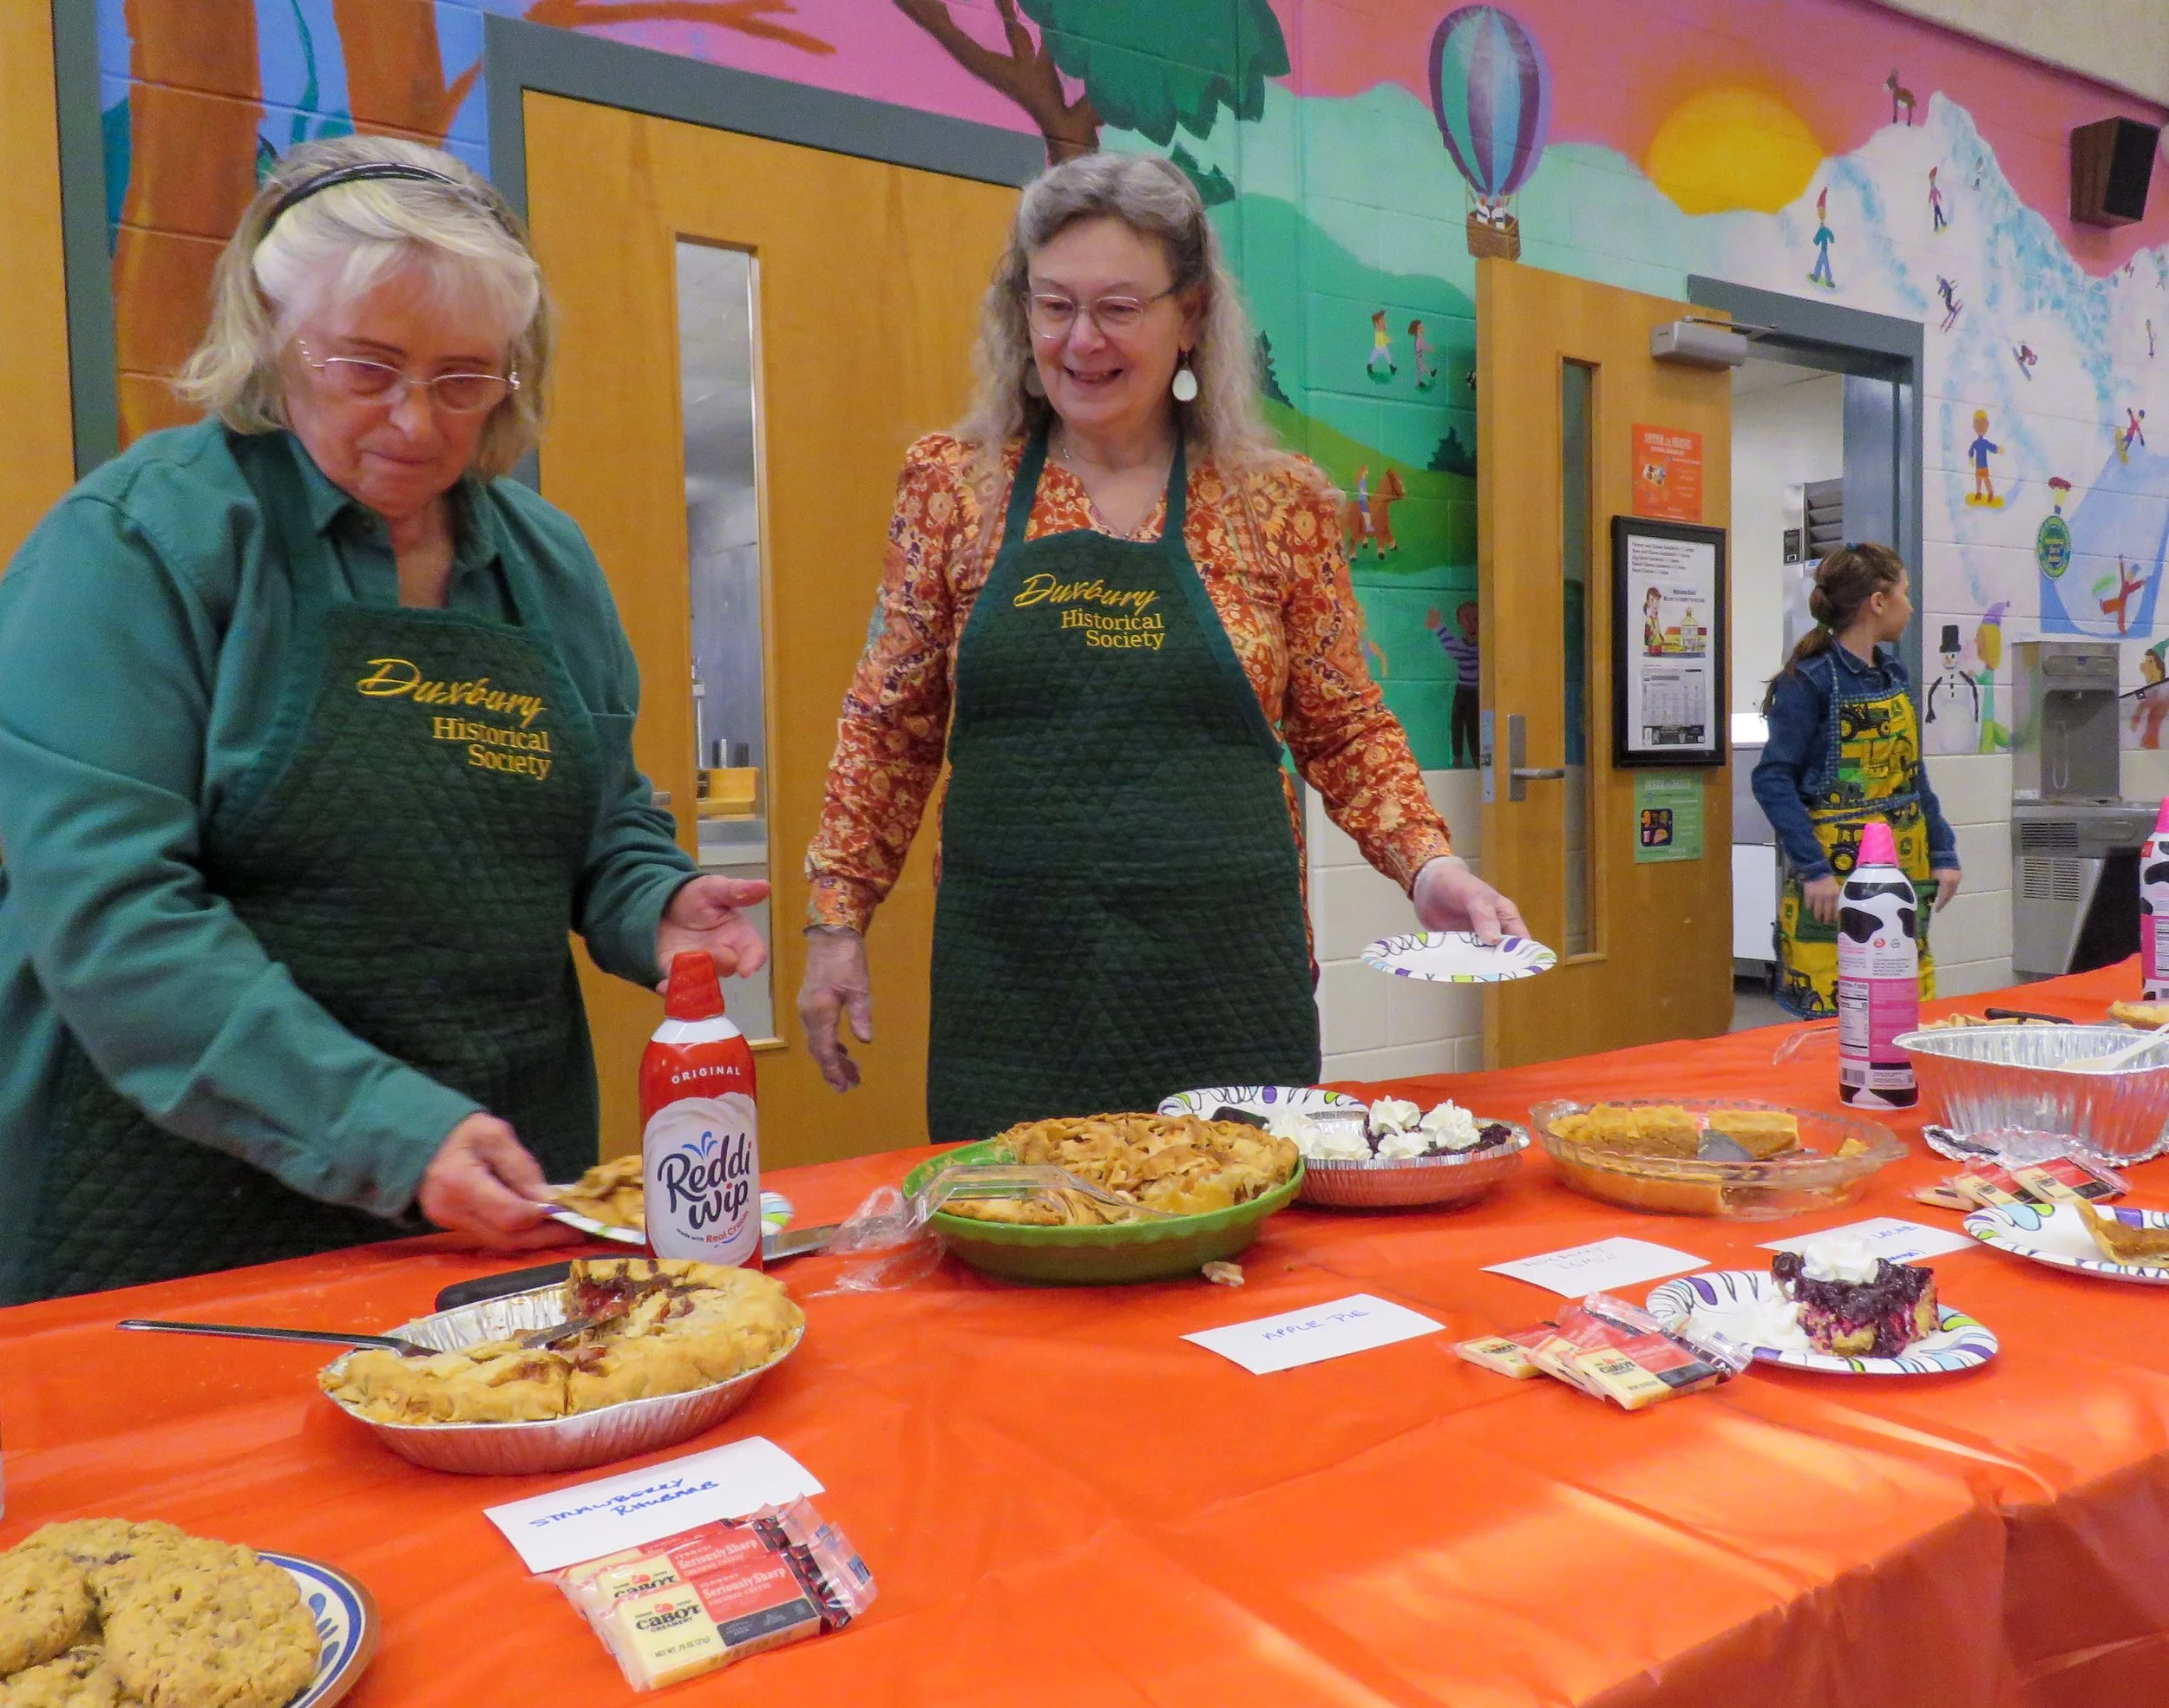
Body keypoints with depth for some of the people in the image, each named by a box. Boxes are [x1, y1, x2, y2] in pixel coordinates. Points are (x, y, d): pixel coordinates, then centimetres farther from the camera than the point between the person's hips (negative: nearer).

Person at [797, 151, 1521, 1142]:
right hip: (1010, 995, 1)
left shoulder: (1282, 505, 2)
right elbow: (890, 725, 7)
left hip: (1229, 988, 0)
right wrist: (837, 920, 4)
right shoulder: (951, 486, 3)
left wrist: (1427, 862, -6)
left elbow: (1344, 730, 9)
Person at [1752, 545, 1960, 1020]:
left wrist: (1943, 853, 10)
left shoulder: (1893, 672, 12)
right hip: (1836, 880, -8)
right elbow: (1773, 780, -15)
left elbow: (1913, 772, 18)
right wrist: (1814, 870, -21)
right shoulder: (1810, 681, -11)